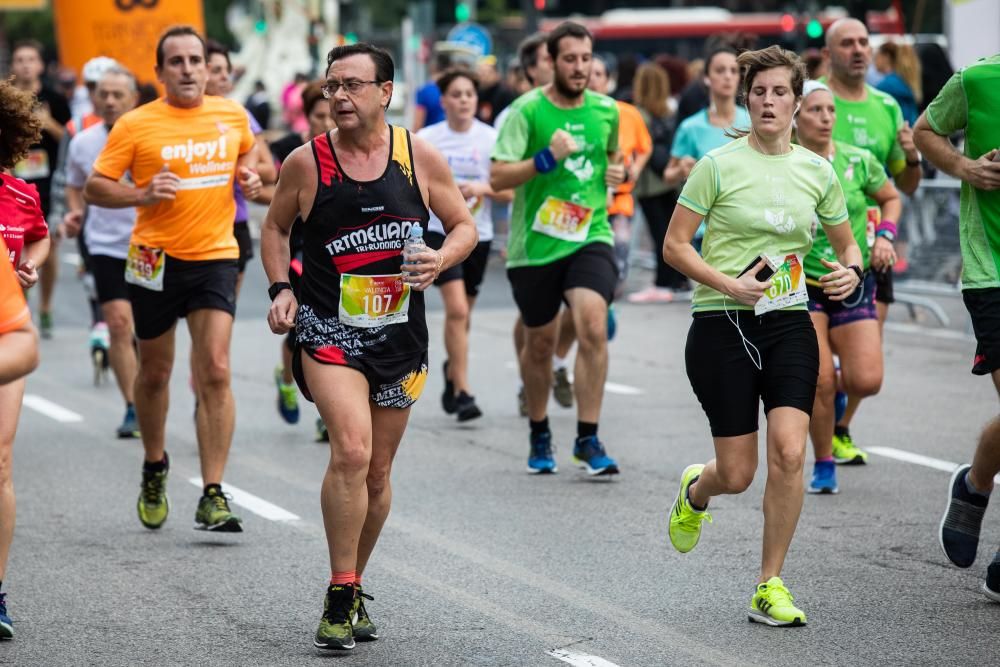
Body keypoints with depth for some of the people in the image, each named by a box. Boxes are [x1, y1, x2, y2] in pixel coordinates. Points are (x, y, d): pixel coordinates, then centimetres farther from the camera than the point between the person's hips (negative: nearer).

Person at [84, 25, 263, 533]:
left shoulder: (233, 116, 4)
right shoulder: (135, 125, -5)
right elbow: (95, 187, -3)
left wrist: (249, 175, 3)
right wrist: (143, 194, -20)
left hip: (215, 257, 1)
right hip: (155, 258, -1)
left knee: (216, 371, -12)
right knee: (155, 372, 13)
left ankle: (213, 497, -11)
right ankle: (154, 468, 39)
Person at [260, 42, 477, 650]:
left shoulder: (420, 157, -2)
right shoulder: (306, 163, -5)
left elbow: (465, 226, 7)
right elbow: (275, 226, 12)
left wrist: (441, 260, -13)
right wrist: (281, 288, -2)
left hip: (399, 333, 3)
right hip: (329, 329, -3)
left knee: (377, 473, 12)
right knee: (351, 450, -22)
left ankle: (353, 588, 32)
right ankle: (341, 596, -12)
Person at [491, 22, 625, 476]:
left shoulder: (606, 110, 5)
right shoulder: (527, 110, -8)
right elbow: (498, 177, -13)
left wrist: (616, 172, 5)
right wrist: (546, 159, -25)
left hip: (589, 237, 1)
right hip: (534, 243, -1)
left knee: (593, 326, -20)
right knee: (539, 342, 11)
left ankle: (587, 439, -13)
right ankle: (539, 434, 33)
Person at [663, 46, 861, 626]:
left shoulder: (817, 171, 6)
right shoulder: (720, 165, -5)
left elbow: (847, 243, 19)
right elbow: (675, 245, -4)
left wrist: (851, 272, -4)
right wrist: (730, 284, -17)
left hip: (790, 324, 3)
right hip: (723, 325, -3)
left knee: (789, 452, -16)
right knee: (737, 475, -1)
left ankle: (771, 588, -2)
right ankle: (694, 492, 39)